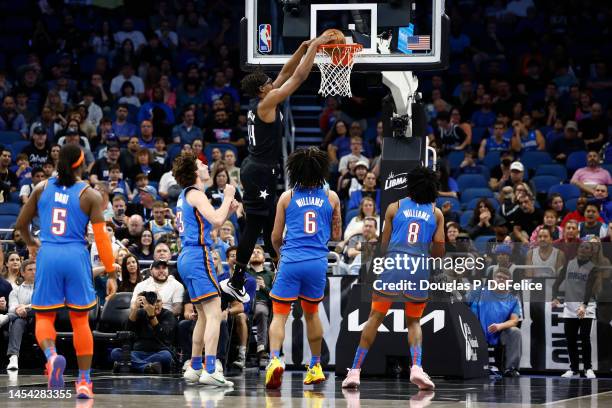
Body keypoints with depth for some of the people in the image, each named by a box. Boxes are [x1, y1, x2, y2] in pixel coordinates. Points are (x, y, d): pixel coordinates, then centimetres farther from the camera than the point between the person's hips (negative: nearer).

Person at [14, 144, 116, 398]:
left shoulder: (42, 188, 5)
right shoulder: (90, 195, -2)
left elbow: (21, 224, 13)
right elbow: (101, 237, -6)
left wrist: (31, 244, 33)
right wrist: (110, 273, 3)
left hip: (47, 254, 1)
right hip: (76, 256, -1)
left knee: (44, 316, 10)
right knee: (80, 320, 11)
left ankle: (51, 355, -22)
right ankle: (84, 381, 11)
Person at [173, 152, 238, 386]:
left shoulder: (185, 195, 20)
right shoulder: (195, 194, -9)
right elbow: (216, 220, -22)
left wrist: (228, 211, 16)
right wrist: (227, 197, -8)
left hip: (187, 257, 10)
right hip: (198, 255, -10)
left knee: (204, 315, 18)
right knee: (214, 313, -15)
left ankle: (194, 369, 21)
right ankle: (210, 371, -24)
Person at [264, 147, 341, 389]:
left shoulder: (287, 197, 4)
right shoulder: (331, 197, 7)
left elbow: (276, 237, 8)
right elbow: (336, 235, 15)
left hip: (291, 261, -2)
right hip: (318, 262, 2)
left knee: (279, 315, -1)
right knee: (311, 313, 21)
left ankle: (274, 359, -24)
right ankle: (315, 367, 27)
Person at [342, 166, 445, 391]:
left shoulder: (394, 208, 9)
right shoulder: (436, 213, 11)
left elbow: (383, 244, 11)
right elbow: (439, 250, 7)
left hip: (393, 266, -1)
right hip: (420, 271, 1)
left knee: (375, 318, 9)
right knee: (413, 322, 17)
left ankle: (355, 371, 3)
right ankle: (417, 367, -7)